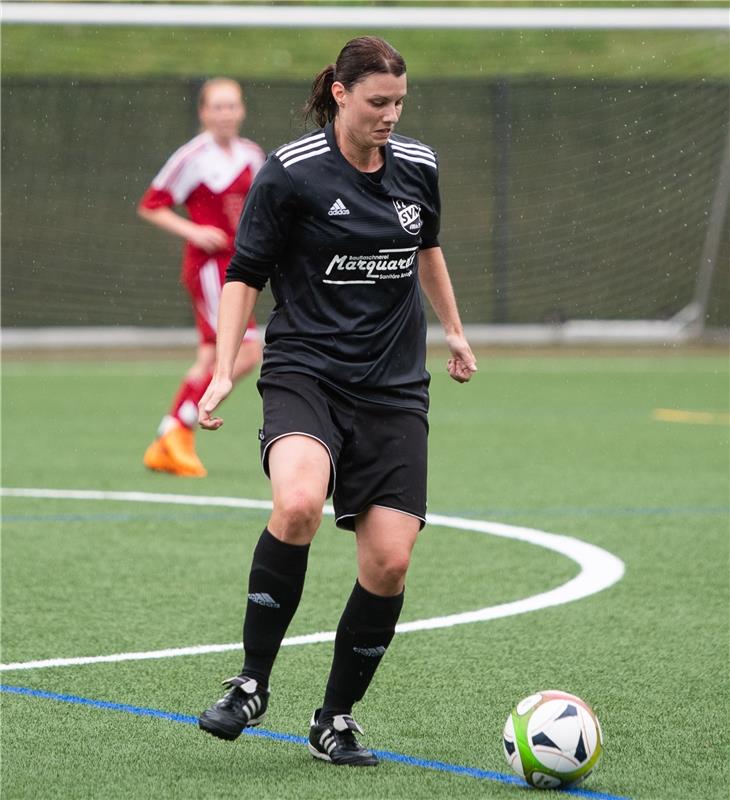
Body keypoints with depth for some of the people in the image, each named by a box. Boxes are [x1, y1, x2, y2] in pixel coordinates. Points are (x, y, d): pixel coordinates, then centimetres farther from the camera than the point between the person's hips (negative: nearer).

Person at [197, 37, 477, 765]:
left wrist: (453, 329, 34)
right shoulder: (291, 173, -7)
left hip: (393, 389, 4)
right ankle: (252, 685, -18)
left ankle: (335, 720, 12)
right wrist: (223, 371, -13)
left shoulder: (417, 167, 7)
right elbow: (244, 275, -3)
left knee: (389, 561, -8)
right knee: (298, 504, -33)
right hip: (305, 371, -4)